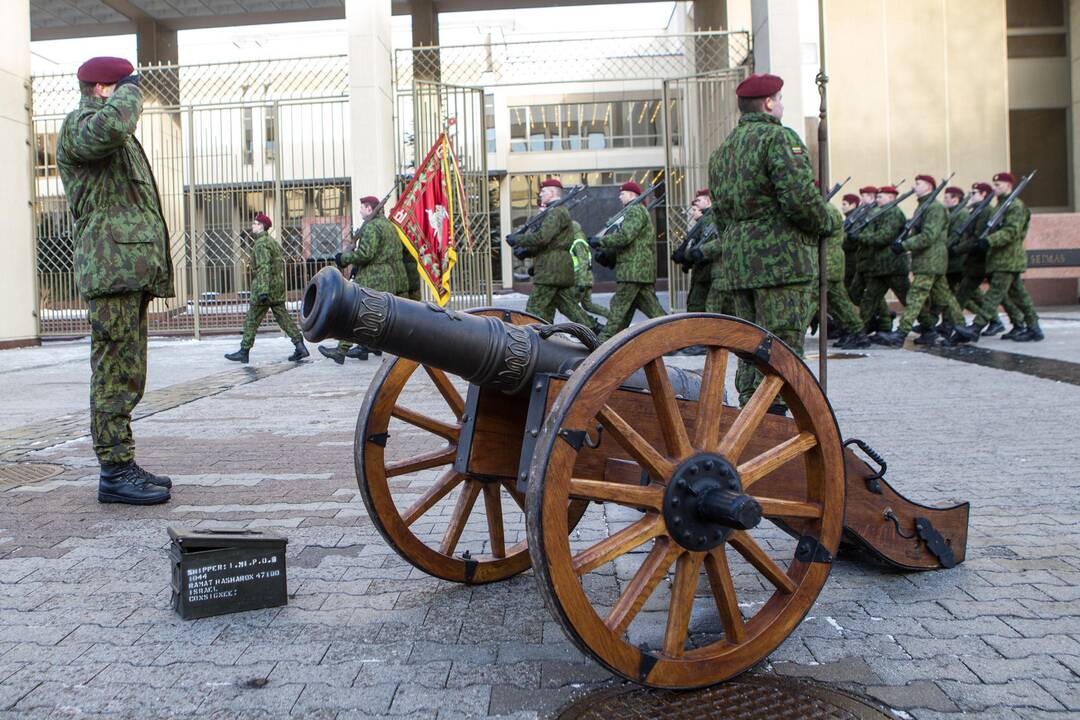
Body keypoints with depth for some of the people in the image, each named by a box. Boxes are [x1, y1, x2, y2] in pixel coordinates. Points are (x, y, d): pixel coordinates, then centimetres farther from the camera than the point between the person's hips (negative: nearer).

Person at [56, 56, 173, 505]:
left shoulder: (119, 142, 29)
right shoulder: (78, 124, -1)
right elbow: (108, 127, -26)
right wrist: (130, 90, -8)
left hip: (132, 269, 10)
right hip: (111, 267, -10)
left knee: (126, 373, 10)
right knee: (116, 371, -11)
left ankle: (122, 466, 15)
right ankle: (115, 472, -10)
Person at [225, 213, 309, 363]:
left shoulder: (261, 244, -13)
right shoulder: (273, 241, 18)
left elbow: (263, 268, -22)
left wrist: (263, 291, -29)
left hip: (265, 288, -9)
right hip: (278, 288, 9)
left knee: (252, 320, 0)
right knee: (283, 317, 7)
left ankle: (244, 352, 7)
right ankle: (300, 347, -1)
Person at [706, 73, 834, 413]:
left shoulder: (721, 151, 19)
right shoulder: (779, 138, -7)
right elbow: (800, 197, -17)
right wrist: (827, 223, -1)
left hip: (736, 261, 8)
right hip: (781, 259, -8)